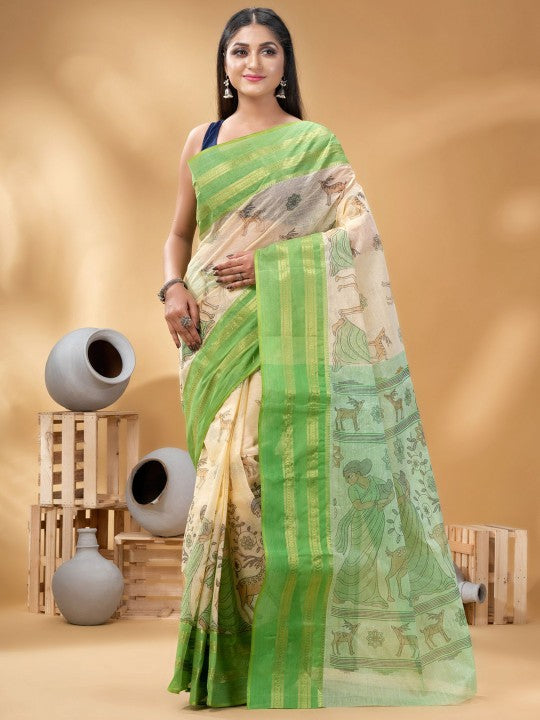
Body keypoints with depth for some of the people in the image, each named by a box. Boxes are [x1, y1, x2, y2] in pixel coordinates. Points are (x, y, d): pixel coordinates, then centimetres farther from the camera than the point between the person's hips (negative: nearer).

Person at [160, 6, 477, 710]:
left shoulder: (315, 143, 1)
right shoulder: (201, 143, 13)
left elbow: (357, 230, -5)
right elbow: (180, 233, 18)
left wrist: (269, 262, -15)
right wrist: (172, 288, -2)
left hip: (282, 330, -4)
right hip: (213, 335, 4)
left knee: (271, 460, -12)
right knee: (225, 468, 2)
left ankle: (283, 651, -1)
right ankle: (223, 648, 9)